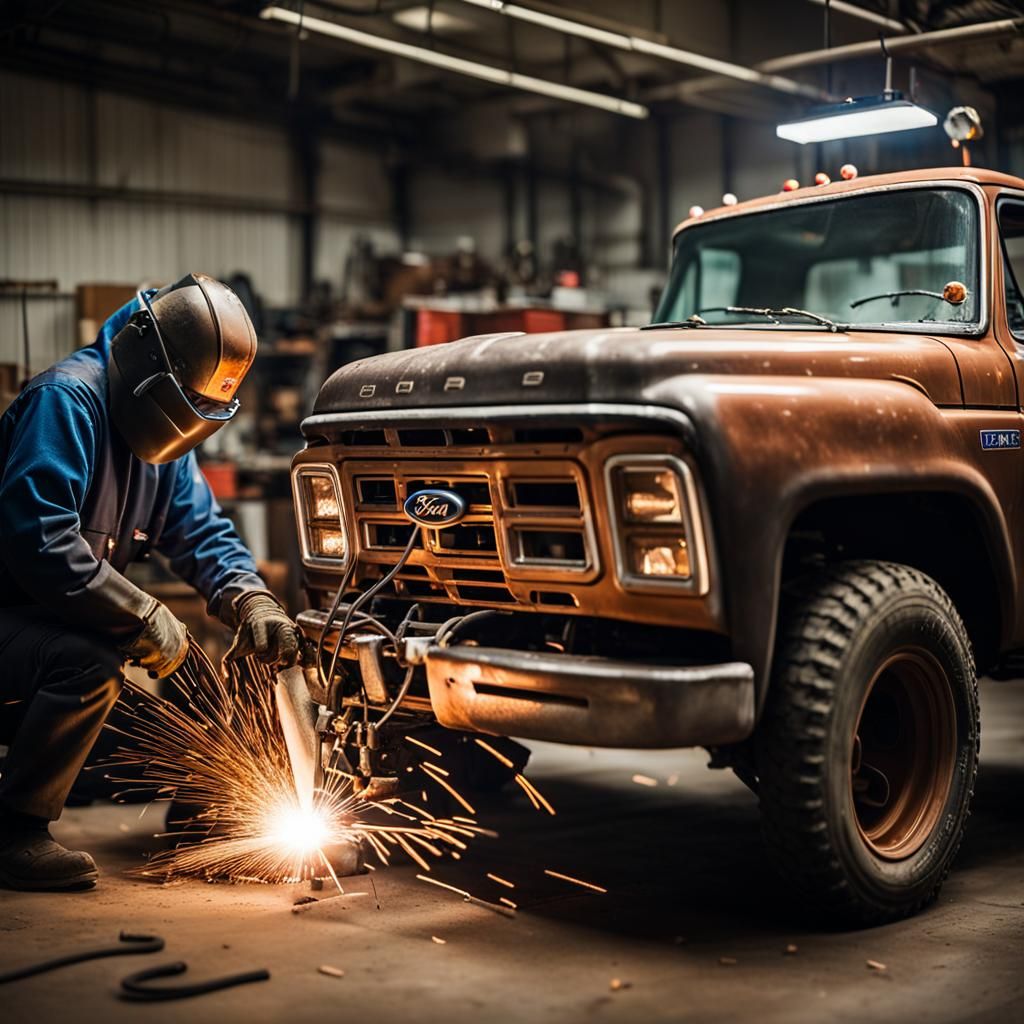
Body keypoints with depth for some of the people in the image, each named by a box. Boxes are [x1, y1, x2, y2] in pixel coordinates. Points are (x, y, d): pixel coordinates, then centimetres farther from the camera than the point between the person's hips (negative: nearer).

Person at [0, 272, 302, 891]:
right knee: (89, 663, -33)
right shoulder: (67, 401, -21)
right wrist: (146, 619, -26)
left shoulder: (163, 433, 8)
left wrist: (250, 599, -13)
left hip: (52, 621, 9)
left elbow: (203, 531, 7)